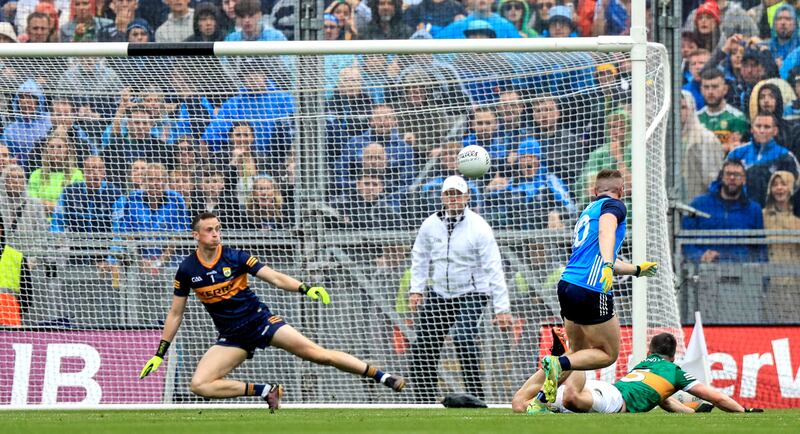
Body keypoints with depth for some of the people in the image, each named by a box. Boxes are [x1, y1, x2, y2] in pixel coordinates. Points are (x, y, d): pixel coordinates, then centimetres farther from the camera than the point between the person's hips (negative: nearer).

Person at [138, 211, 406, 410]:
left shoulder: (235, 258, -8)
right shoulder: (187, 270, -4)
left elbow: (276, 278, -7)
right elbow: (175, 314, 7)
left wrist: (306, 289, -24)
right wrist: (159, 354, 6)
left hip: (261, 321, -2)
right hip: (232, 337, 2)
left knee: (319, 354, -14)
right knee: (199, 384, -19)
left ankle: (382, 377, -9)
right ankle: (265, 391, -12)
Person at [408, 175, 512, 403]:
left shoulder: (478, 227, -12)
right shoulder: (431, 224, 1)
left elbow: (493, 268, -13)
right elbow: (420, 257, 18)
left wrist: (502, 307, -18)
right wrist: (416, 288, 7)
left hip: (471, 293, -5)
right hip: (438, 294, 5)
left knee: (464, 339, -26)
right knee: (422, 347, 1)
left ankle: (475, 394, -20)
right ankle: (425, 399, 14)